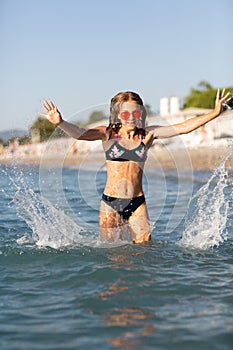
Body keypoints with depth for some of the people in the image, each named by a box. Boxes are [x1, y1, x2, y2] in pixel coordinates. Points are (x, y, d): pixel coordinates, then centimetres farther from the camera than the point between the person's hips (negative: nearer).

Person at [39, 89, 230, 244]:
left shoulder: (147, 134, 3)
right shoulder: (108, 134, -2)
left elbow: (182, 128, 0)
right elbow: (81, 134, -19)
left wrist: (214, 113, -5)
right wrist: (61, 122, -39)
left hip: (137, 203, 2)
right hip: (111, 202, -2)